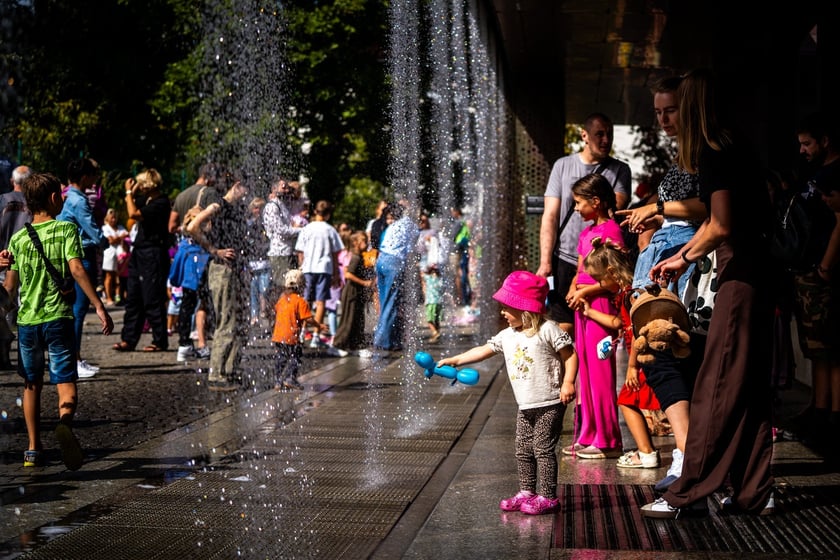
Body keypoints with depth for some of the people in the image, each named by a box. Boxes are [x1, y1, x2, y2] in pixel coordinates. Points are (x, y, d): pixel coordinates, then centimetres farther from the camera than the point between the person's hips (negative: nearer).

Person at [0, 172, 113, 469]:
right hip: (58, 317, -3)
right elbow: (76, 269, -14)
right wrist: (99, 306, -15)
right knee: (66, 383, -4)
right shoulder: (66, 230, -2)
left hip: (26, 320, 3)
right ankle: (65, 420, -36)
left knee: (32, 385, 16)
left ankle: (33, 449, 17)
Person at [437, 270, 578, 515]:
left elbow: (570, 354, -9)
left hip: (549, 404, -8)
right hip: (525, 406, 8)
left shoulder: (548, 330, -11)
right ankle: (526, 492, 22)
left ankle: (547, 497, 0)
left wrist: (568, 382, -18)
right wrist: (455, 360, 9)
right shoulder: (507, 336, 9)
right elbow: (484, 350, 13)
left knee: (543, 449, -6)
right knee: (523, 450, 12)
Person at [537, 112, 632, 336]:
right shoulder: (563, 165, 10)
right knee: (564, 328, -3)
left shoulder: (619, 170, 8)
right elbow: (550, 217, 6)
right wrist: (545, 262, -4)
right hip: (565, 259, 0)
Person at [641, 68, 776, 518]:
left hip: (741, 276, -9)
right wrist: (680, 257, 27)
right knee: (749, 387, 12)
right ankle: (754, 492, 18)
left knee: (718, 388, -5)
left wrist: (685, 258, -2)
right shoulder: (735, 148, 16)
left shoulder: (716, 154, -13)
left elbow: (721, 227, -18)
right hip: (754, 274, 9)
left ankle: (689, 494, 0)